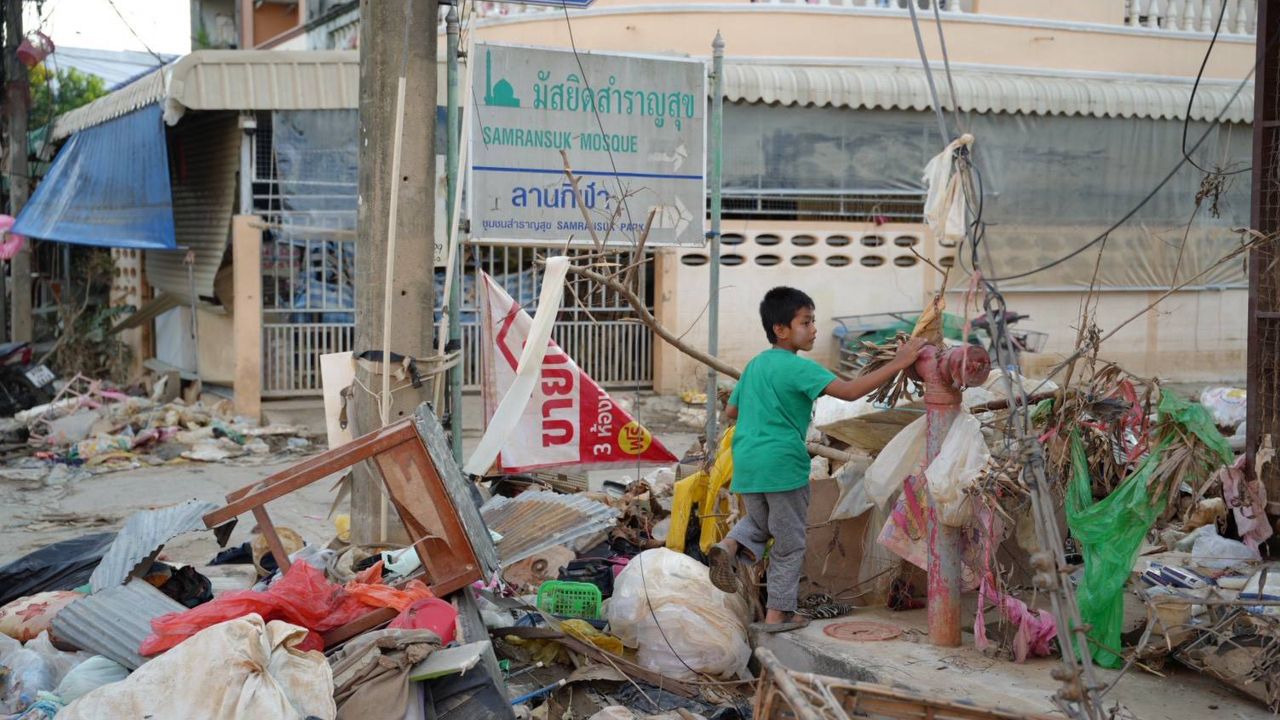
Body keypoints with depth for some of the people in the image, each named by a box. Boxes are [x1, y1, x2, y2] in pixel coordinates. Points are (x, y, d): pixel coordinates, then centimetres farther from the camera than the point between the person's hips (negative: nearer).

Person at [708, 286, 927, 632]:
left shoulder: (754, 364, 13)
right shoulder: (799, 368, -11)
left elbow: (731, 411, 23)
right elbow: (849, 391, -22)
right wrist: (898, 363, -20)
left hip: (746, 464, 7)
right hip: (783, 464, -7)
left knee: (760, 523, 27)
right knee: (789, 541, 9)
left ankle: (731, 545, -3)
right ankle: (778, 612, 14)